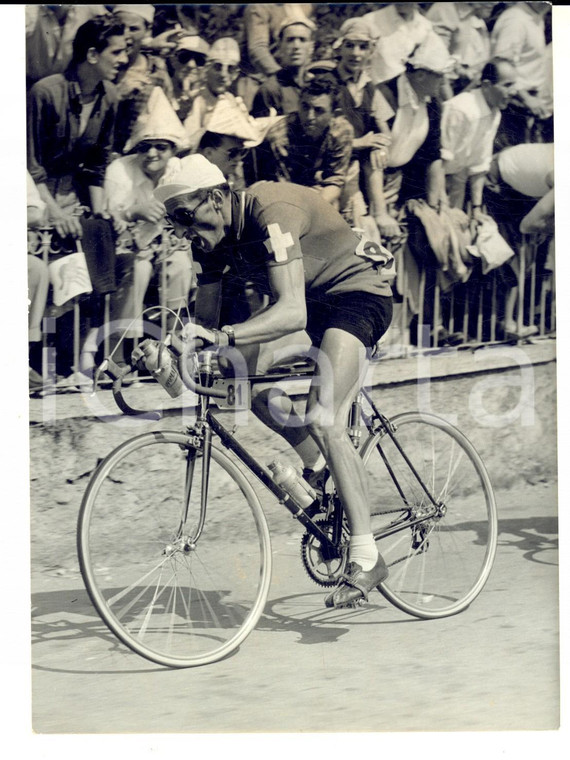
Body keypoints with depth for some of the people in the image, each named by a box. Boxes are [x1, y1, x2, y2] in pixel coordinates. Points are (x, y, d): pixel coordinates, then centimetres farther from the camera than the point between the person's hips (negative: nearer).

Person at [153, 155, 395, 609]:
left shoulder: (270, 213, -30)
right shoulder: (213, 238, -6)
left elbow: (292, 314, -39)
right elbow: (206, 318, -1)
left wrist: (221, 337, -51)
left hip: (358, 291, -9)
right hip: (311, 299, 9)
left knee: (324, 420, -23)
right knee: (240, 368, -8)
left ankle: (366, 558, -19)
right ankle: (317, 466, 11)